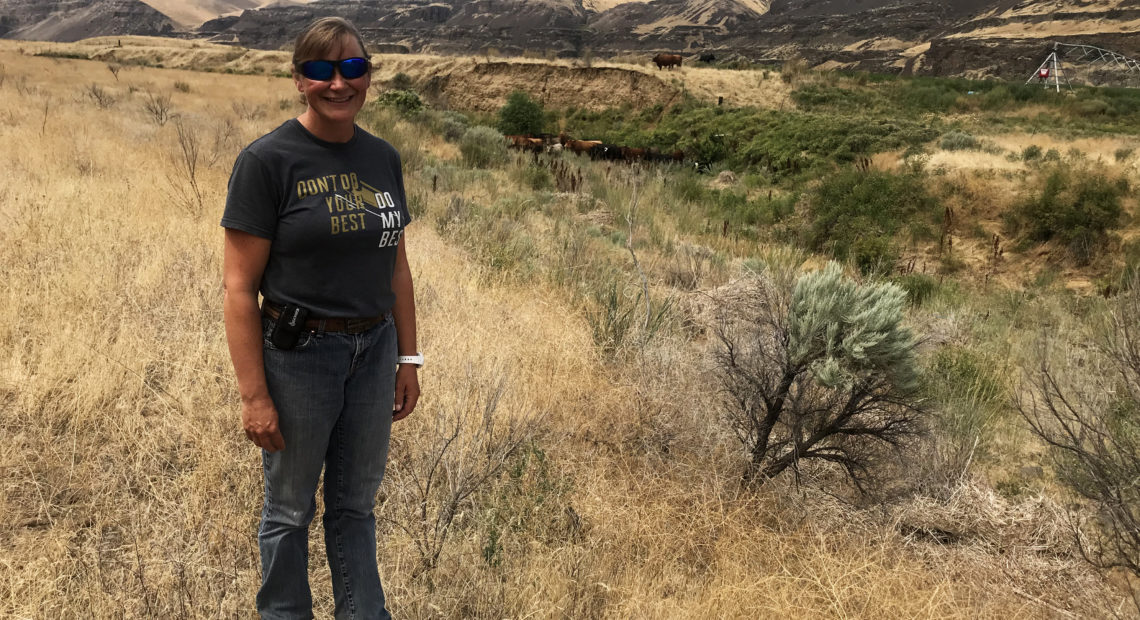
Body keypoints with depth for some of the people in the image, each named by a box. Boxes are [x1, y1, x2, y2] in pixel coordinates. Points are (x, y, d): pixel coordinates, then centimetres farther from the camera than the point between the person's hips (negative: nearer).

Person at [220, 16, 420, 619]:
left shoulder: (382, 158, 4)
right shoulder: (267, 160, -13)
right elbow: (239, 287, -14)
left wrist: (408, 359, 10)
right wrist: (254, 396, -16)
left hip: (373, 352, 5)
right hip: (298, 357, -4)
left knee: (356, 504, 19)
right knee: (290, 509, 13)